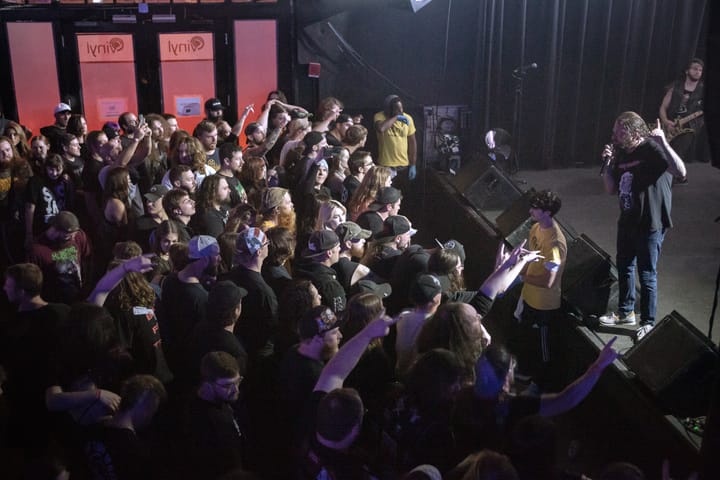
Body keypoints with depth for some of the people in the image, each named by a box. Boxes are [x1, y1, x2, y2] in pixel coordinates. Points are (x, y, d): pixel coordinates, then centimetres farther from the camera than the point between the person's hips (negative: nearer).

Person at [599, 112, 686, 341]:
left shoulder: (653, 149, -19)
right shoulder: (622, 153, 5)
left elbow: (681, 172, -33)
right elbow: (611, 189, 9)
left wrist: (663, 142, -39)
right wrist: (608, 163, -4)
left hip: (650, 225, -8)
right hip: (627, 221, 8)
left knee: (647, 275, 2)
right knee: (624, 267, 20)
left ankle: (648, 323, 18)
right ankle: (625, 313, 38)